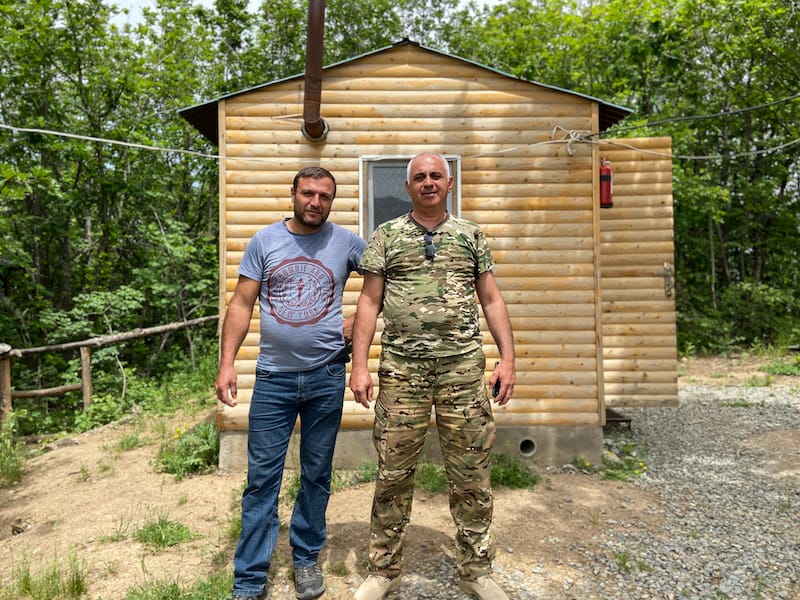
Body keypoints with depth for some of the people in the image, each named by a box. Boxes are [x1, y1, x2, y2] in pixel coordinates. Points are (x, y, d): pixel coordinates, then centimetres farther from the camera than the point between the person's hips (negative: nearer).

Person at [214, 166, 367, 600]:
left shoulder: (346, 242, 1)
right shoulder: (264, 241, 2)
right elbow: (241, 305, 1)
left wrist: (359, 321, -1)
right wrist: (227, 362, -7)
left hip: (325, 376, 0)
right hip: (273, 377, 0)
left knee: (316, 475, 13)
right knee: (262, 477, 5)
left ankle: (306, 558, 33)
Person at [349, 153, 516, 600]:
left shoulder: (472, 235, 11)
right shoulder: (386, 236, 8)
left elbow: (492, 300, 9)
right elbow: (369, 302, 5)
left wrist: (508, 358, 0)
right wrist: (360, 364, -3)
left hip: (464, 367, 1)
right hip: (401, 367, 0)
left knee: (472, 474, 8)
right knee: (394, 472, 7)